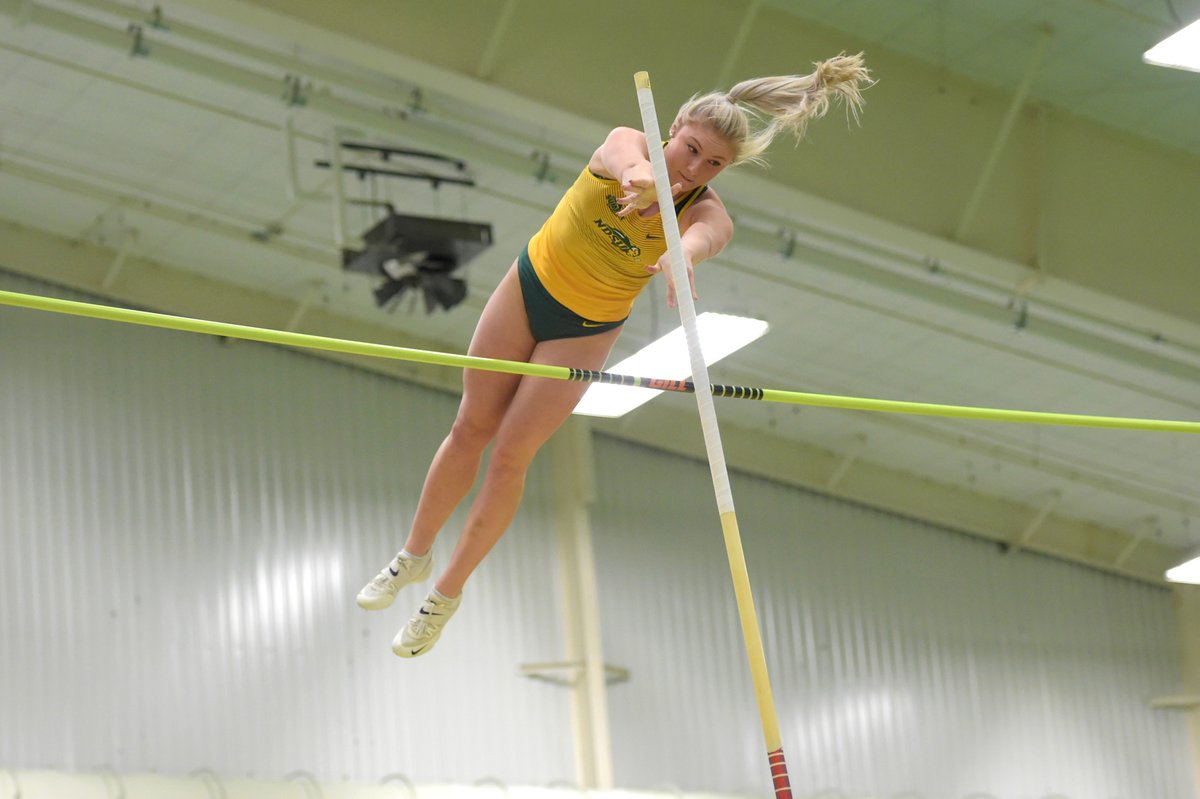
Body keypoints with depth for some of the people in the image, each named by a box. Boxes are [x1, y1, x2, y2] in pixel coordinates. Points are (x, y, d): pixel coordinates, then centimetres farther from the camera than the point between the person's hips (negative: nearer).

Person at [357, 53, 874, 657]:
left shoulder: (705, 212, -26)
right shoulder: (626, 145, -25)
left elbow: (707, 235, -51)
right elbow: (627, 157, -50)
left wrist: (682, 254, -77)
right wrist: (639, 176, -76)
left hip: (585, 332, -1)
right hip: (528, 288, 1)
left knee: (511, 456, -1)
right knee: (471, 429, 10)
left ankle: (448, 593, 18)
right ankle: (415, 555, 32)